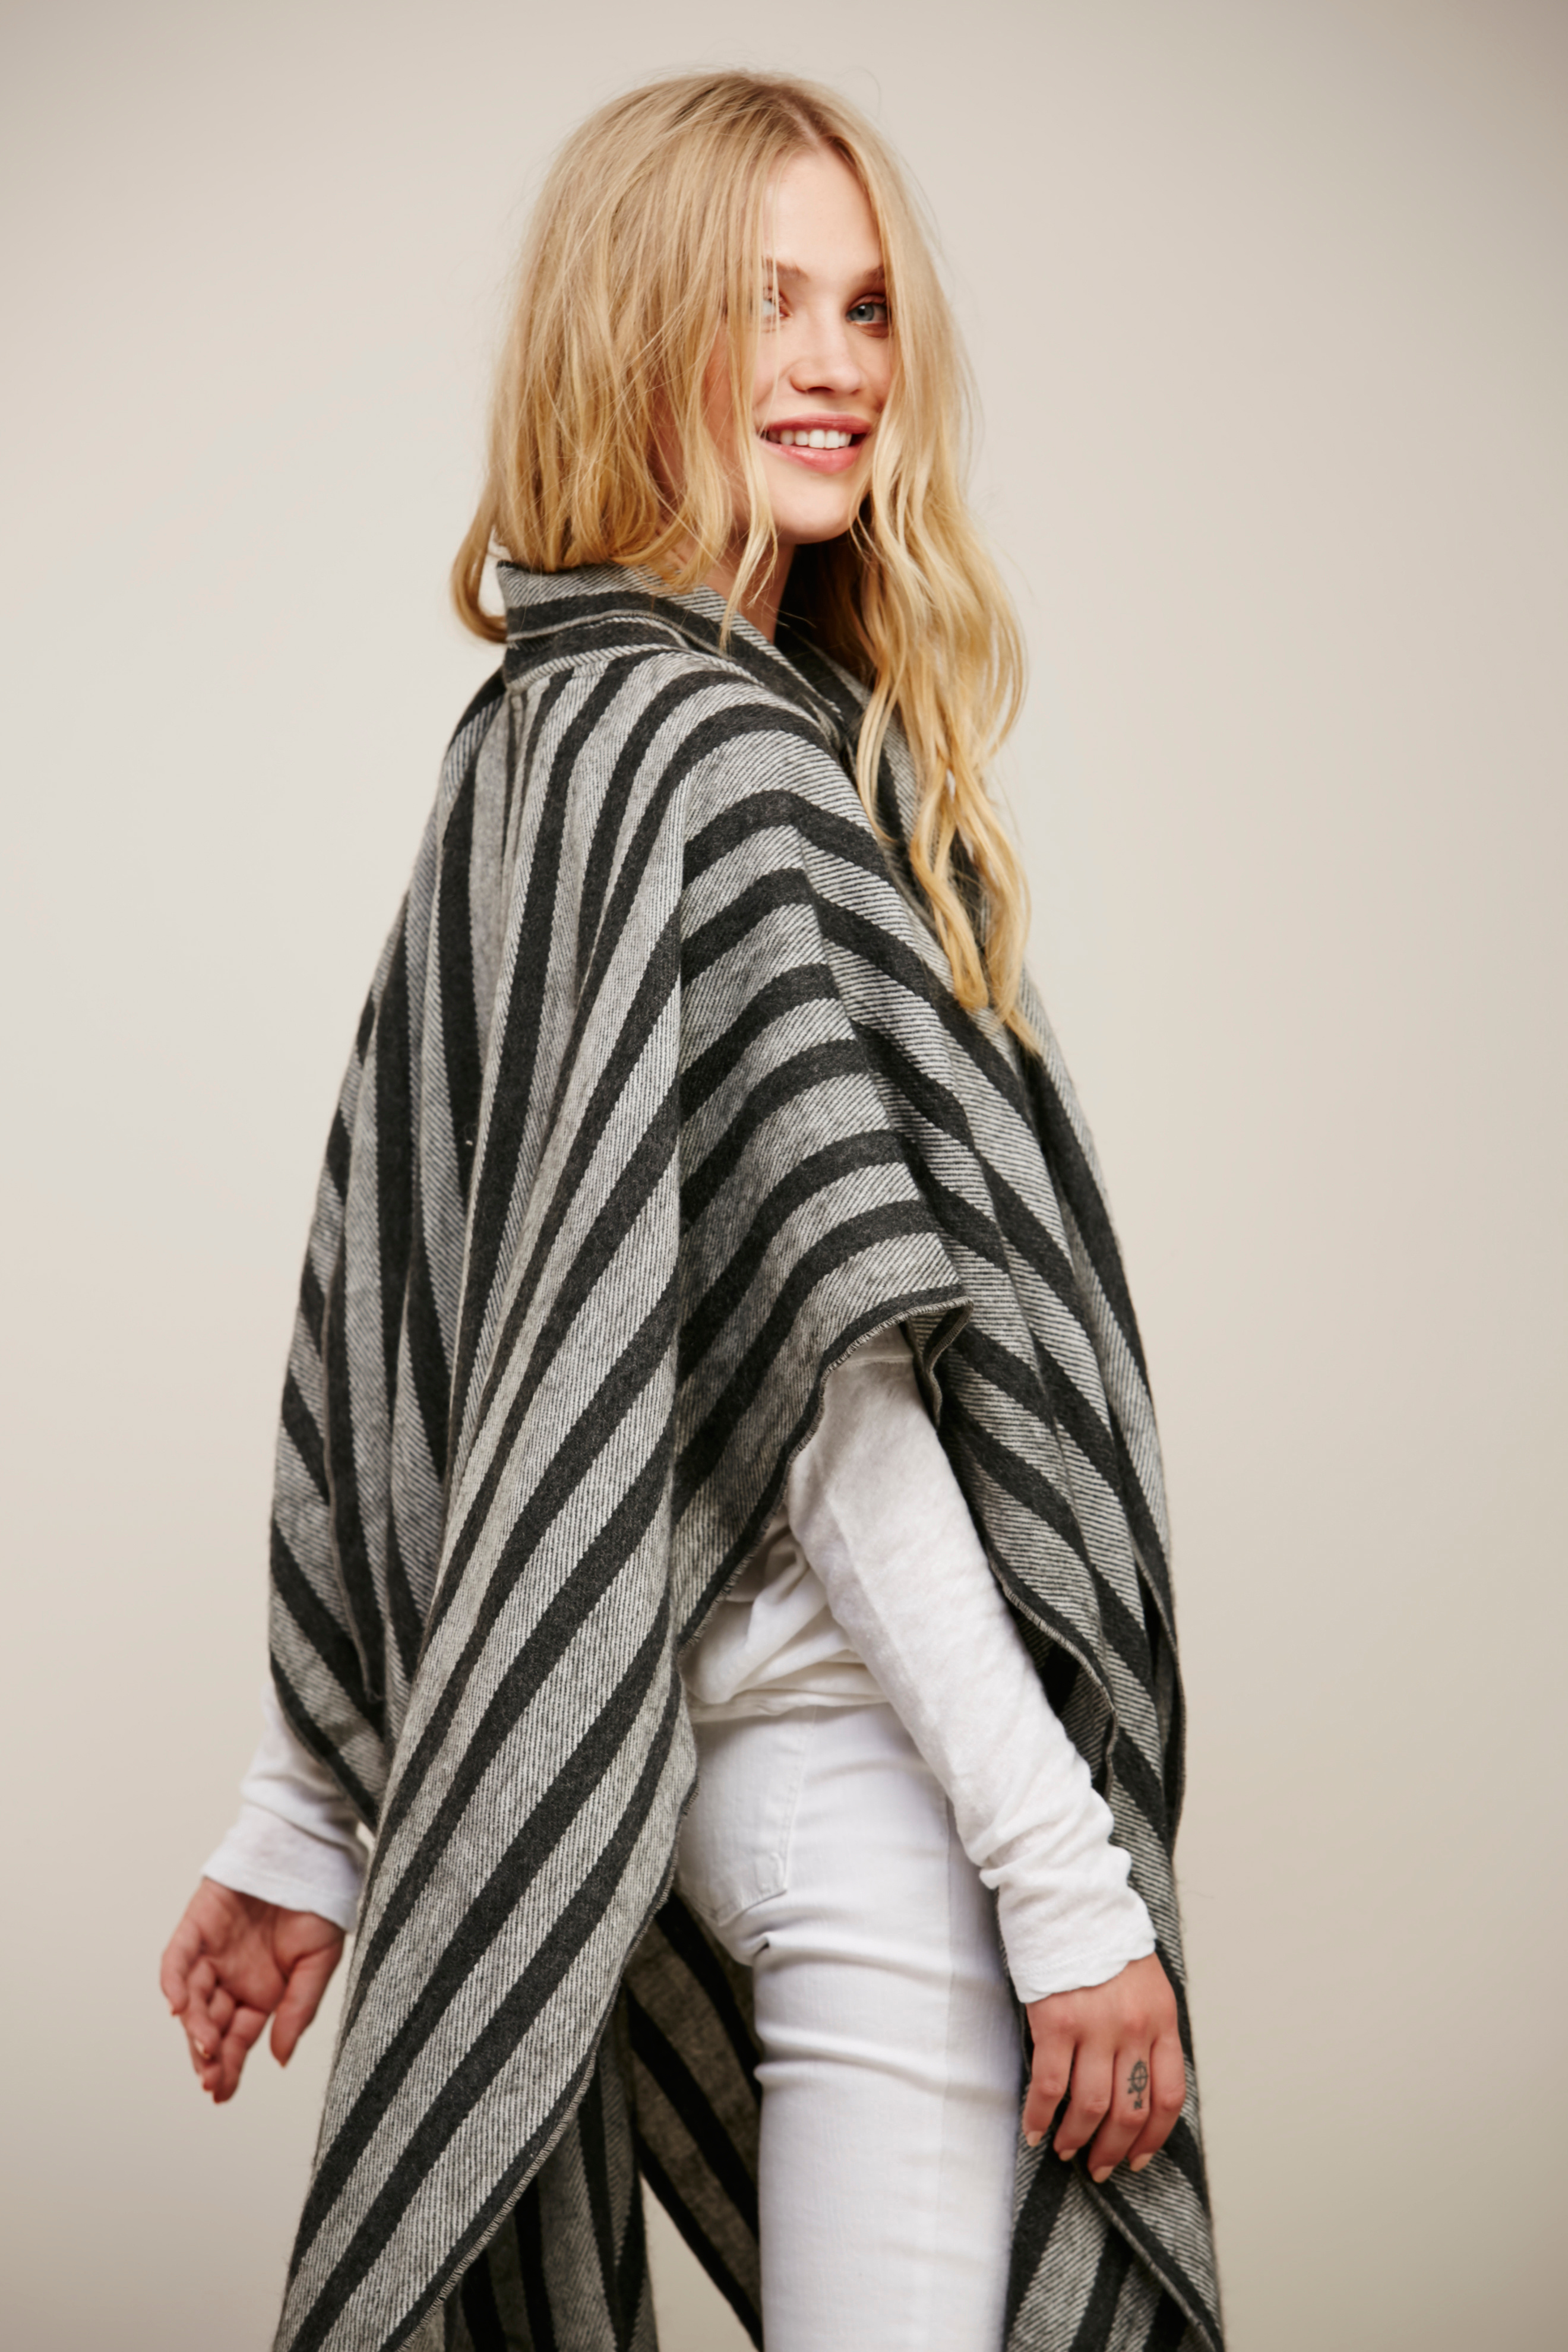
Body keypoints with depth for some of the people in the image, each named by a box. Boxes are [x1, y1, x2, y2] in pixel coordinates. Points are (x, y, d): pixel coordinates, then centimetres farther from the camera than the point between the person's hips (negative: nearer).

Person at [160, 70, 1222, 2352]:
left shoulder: (532, 734, 11)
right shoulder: (719, 759, -16)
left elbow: (400, 1330, 12)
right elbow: (829, 1374, -21)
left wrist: (305, 1816, 16)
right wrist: (1064, 1872, -18)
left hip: (708, 1736, 10)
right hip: (853, 1743, -10)